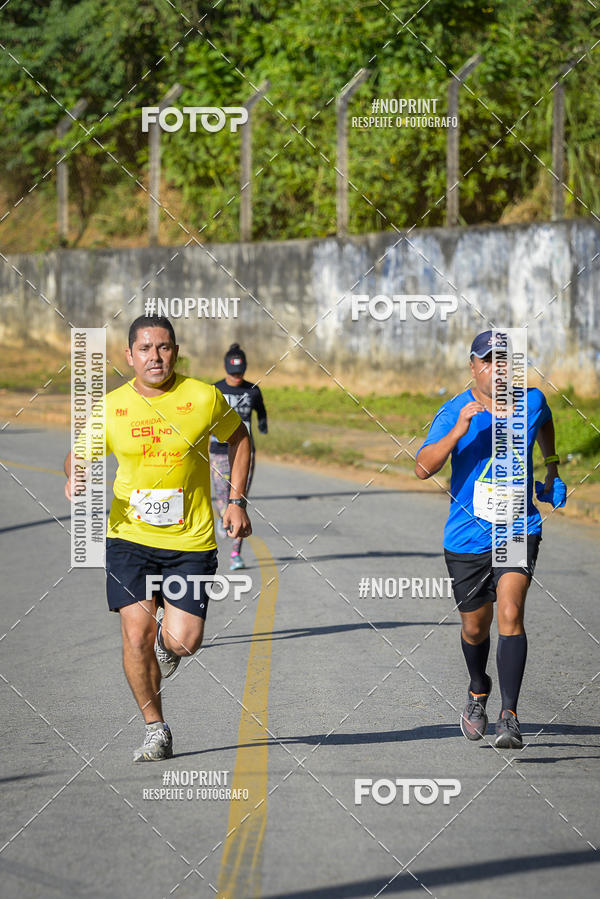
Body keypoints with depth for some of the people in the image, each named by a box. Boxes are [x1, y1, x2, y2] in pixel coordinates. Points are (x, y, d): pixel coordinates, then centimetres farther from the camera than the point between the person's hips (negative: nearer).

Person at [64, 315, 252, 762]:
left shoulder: (204, 398, -4)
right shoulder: (110, 407, -1)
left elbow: (239, 438, 13)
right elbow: (80, 454, 13)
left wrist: (237, 500, 5)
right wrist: (75, 475, -11)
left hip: (191, 540, -1)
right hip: (130, 536, 1)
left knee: (182, 642, -9)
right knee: (137, 633, -11)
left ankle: (169, 634, 32)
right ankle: (156, 731, 8)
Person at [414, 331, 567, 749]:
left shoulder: (531, 401, 0)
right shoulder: (454, 412, -9)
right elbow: (423, 468, -21)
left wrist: (552, 468, 25)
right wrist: (458, 432, -32)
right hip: (467, 537, 0)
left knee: (510, 613, -19)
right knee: (475, 627, 13)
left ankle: (509, 716, -20)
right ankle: (478, 693, 44)